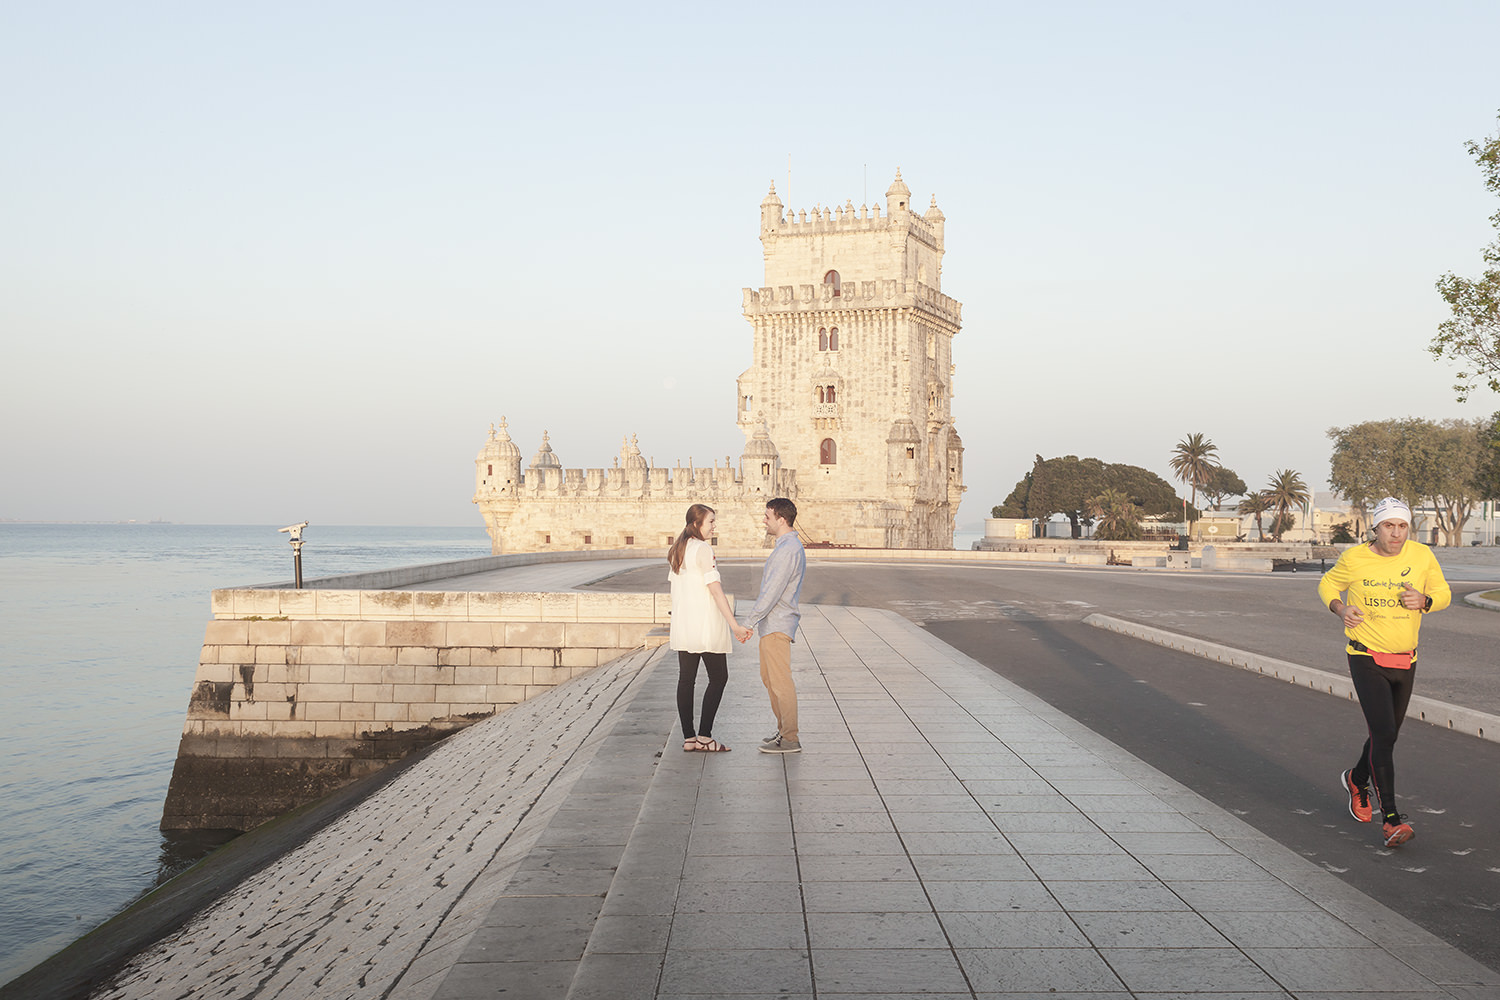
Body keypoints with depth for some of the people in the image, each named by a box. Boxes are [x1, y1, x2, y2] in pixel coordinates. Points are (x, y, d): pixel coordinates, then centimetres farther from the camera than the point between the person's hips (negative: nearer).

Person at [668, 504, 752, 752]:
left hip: (682, 626, 8)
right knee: (718, 677, 3)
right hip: (706, 625, -8)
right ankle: (704, 736, 1)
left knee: (686, 679, 8)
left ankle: (688, 737, 11)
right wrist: (735, 625, -17)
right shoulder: (703, 549, -14)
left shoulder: (676, 550, 11)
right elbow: (715, 590, -18)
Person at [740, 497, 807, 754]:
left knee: (780, 681, -6)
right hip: (771, 624, 11)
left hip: (777, 625, -11)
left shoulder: (789, 550, -19)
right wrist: (756, 621, 23)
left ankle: (790, 739, -1)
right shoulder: (786, 546, 15)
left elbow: (772, 591, -22)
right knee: (768, 678, 17)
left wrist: (748, 622, -19)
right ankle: (784, 729, 26)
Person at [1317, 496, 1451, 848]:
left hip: (1405, 662, 4)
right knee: (1383, 733, -17)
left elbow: (1442, 593, 7)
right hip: (1366, 659, -4)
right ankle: (1390, 820, -14)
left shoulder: (1422, 555, -6)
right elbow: (1328, 585, 7)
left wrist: (1424, 601, -16)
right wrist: (1340, 608, -13)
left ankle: (1357, 779, 48)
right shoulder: (1354, 559, -11)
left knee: (1389, 734, 19)